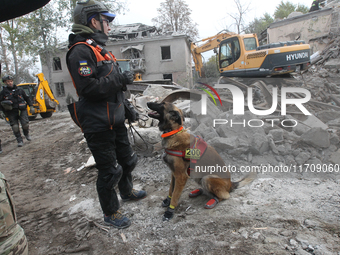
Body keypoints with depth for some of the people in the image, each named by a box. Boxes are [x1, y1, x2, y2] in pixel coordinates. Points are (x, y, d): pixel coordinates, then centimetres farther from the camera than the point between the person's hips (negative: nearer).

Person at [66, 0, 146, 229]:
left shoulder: (99, 49, 16)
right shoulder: (81, 51, -16)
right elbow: (89, 88, -27)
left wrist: (127, 107, 19)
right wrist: (120, 80, -19)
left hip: (115, 120, 10)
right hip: (98, 125, -10)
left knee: (127, 159, 23)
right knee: (109, 171, 3)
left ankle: (127, 192, 48)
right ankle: (110, 214, 25)